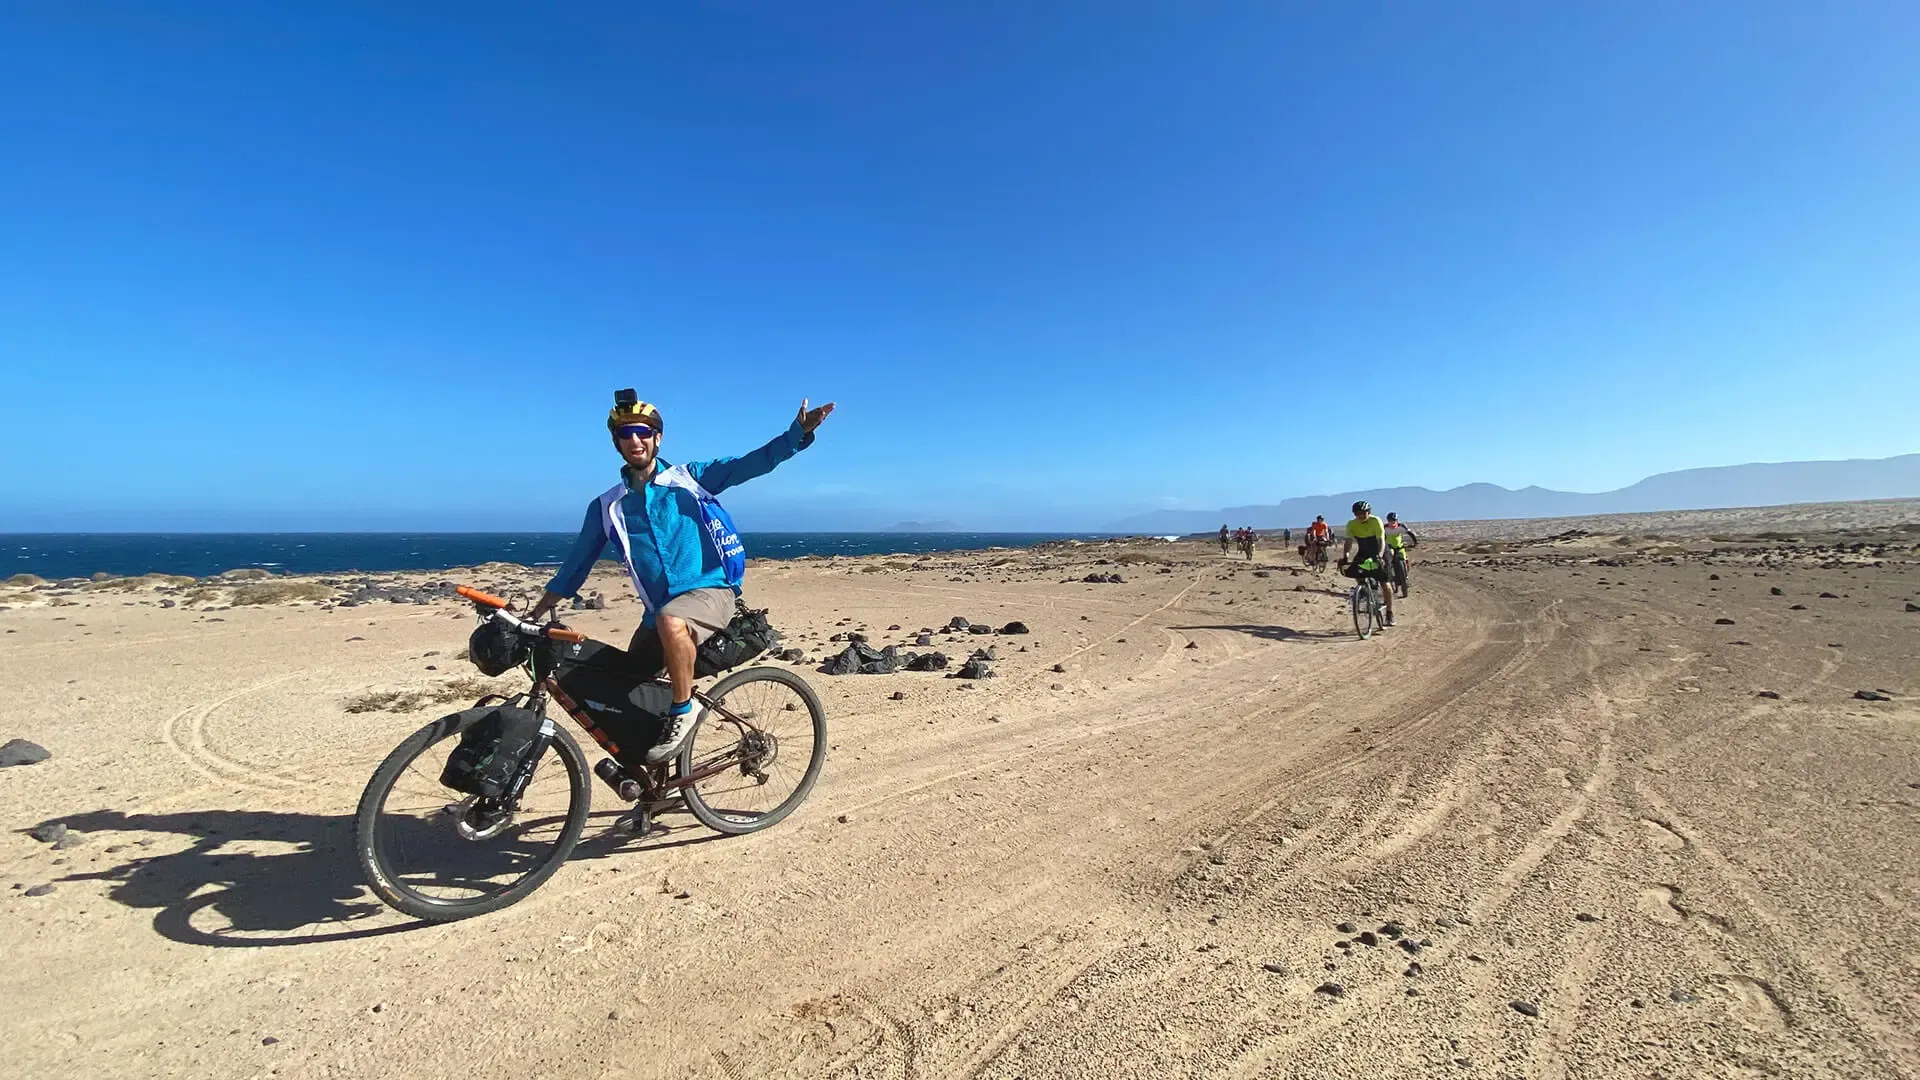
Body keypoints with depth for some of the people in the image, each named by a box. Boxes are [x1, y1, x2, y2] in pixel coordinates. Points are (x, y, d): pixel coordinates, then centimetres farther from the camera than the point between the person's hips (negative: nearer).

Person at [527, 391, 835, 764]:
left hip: (709, 593, -5)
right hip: (659, 610, 5)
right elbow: (578, 562, 16)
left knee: (670, 620, -36)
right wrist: (536, 614, 16)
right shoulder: (606, 507, 9)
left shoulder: (690, 477, 1)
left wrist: (798, 433, -23)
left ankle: (683, 710, -15)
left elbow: (752, 463, -9)